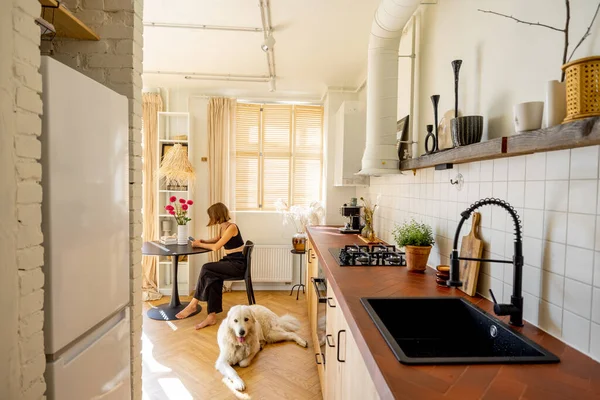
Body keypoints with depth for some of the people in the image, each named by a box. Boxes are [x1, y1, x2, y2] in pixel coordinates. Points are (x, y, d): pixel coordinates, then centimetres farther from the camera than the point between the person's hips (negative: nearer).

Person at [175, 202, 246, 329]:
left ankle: (193, 304, -8)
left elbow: (215, 247, -21)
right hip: (229, 261, 8)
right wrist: (202, 241, 16)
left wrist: (199, 244, -5)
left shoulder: (231, 227, -17)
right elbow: (217, 239, 33)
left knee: (206, 269, -21)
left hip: (238, 264, -8)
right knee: (213, 278, -20)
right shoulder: (222, 227, 10)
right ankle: (212, 316, -21)